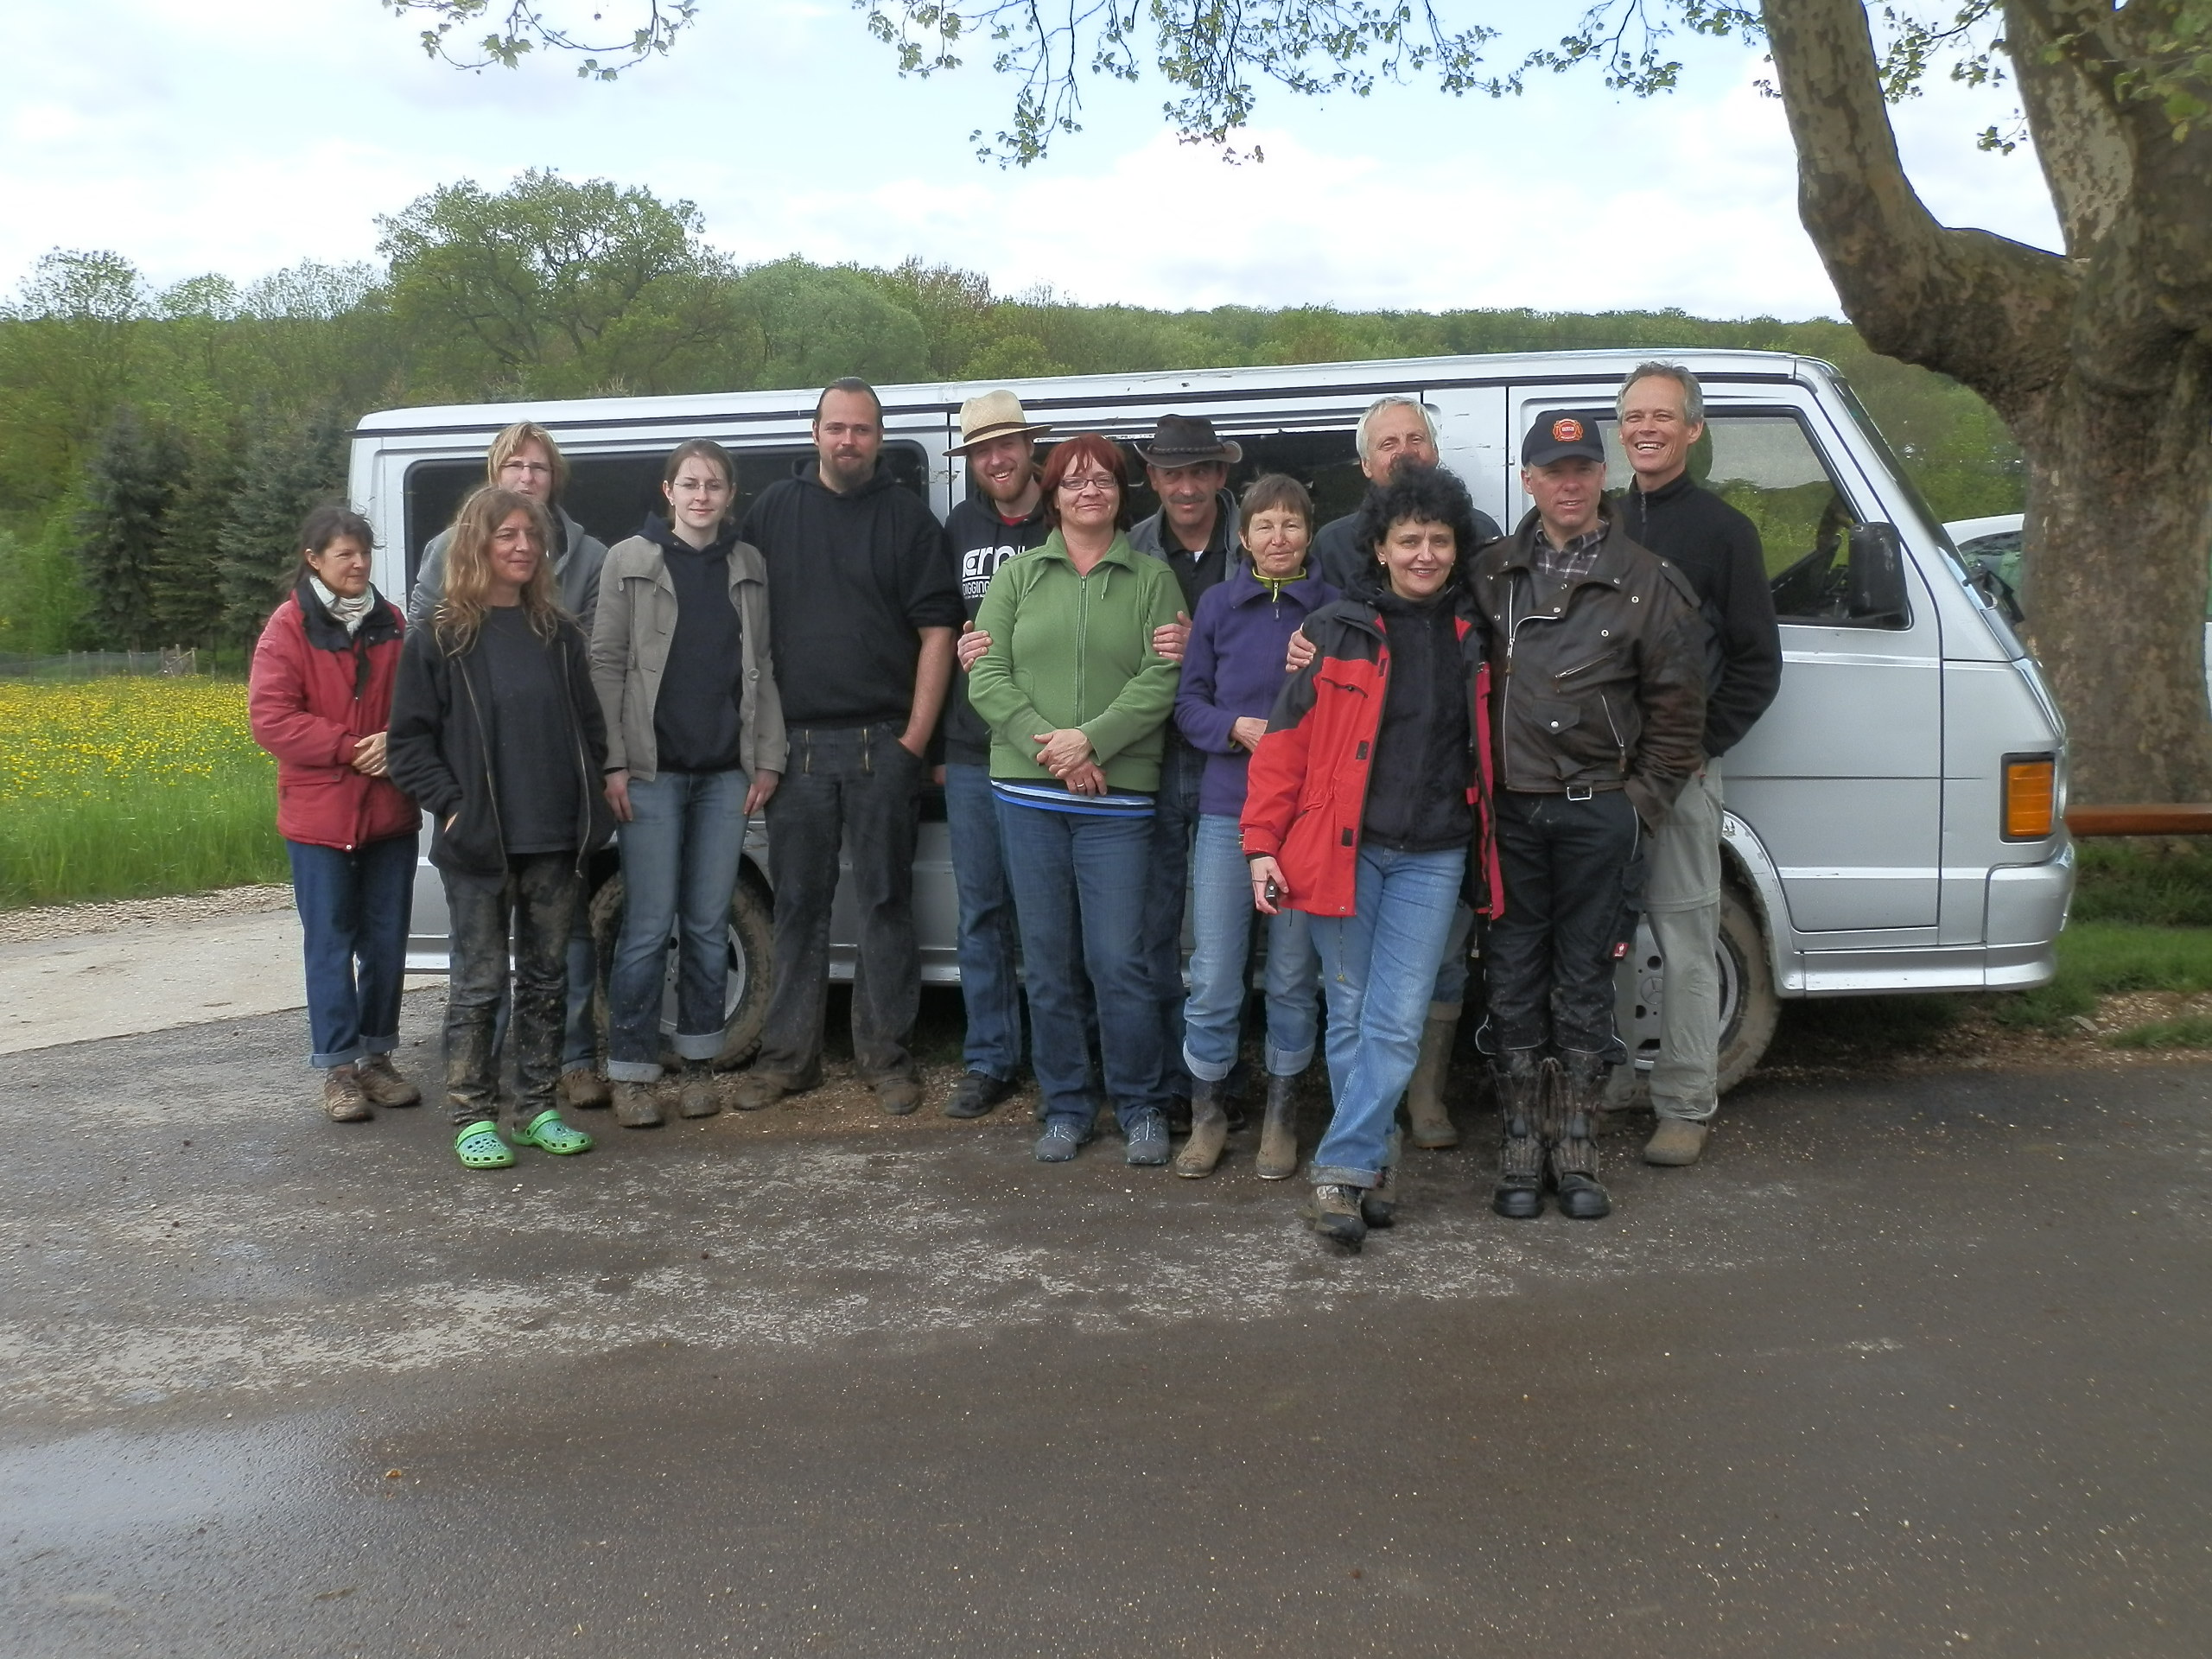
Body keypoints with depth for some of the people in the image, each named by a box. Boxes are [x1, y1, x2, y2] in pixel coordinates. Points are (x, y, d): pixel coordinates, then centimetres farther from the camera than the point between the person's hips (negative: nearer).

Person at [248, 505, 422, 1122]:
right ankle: (338, 1068, 10)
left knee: (387, 941, 9)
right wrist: (350, 749, -17)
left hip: (390, 811, 4)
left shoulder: (390, 623, 8)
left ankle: (377, 1057, 21)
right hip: (319, 814, -4)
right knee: (331, 944, 2)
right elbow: (270, 717, -10)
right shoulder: (288, 629, -4)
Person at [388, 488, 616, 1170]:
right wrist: (451, 806, -12)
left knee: (545, 980, 11)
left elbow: (589, 726, 13)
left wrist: (590, 808, 2)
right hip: (478, 846, -4)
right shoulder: (440, 639, 0)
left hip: (556, 843, 4)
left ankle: (537, 1108, 21)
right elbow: (410, 739, -1)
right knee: (478, 984, 2)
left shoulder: (558, 634, 11)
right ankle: (473, 1119, 10)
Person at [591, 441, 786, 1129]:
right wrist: (614, 762, -9)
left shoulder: (747, 565, 11)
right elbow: (606, 663, -1)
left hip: (725, 770, 3)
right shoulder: (630, 560, 2)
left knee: (709, 924, 7)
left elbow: (761, 667, 11)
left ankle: (698, 1061, 18)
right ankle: (632, 1071, 7)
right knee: (649, 927, -2)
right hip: (653, 770, -3)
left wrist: (768, 758, 4)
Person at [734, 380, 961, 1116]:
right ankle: (788, 1054, 16)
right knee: (797, 902, 7)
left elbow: (936, 631, 1)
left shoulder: (908, 516, 5)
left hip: (882, 743, -2)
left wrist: (915, 739, -6)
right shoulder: (775, 509, 10)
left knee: (885, 900, 4)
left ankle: (886, 1055, 13)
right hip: (795, 742, 2)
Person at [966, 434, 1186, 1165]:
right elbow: (987, 678, 2)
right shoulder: (1017, 576, 11)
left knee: (1119, 961, -5)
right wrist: (1048, 747, -11)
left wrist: (1090, 740, -16)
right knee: (1049, 963, 7)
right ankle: (1066, 1107, 20)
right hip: (1028, 793, 2)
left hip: (1117, 798, -2)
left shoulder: (1152, 579, 6)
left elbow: (1161, 681, -5)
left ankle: (1141, 1109, 12)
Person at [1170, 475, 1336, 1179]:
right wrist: (1238, 727, -11)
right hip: (1227, 811, 1)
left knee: (1293, 975, 8)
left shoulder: (1334, 608, 1)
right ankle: (1206, 1115, 18)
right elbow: (1189, 704, 6)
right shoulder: (1217, 605, 5)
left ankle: (1280, 1117, 23)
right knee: (1213, 978, 1)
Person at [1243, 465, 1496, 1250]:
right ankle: (1371, 1165, 18)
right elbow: (1286, 742, -1)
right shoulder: (1337, 629, 0)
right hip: (1341, 848, -1)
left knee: (1397, 1023, -4)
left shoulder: (1476, 635, 7)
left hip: (1432, 856, 1)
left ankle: (1342, 1172, 3)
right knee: (1351, 1016, 7)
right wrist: (1264, 844, -7)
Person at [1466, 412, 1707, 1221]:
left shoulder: (1648, 582, 3)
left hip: (1599, 813, -1)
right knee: (1514, 981, 4)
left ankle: (1576, 1152, 14)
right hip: (1507, 812, 1)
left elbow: (1678, 707, 5)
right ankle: (1521, 1151, 13)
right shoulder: (1491, 572, 7)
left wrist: (1643, 800, 1)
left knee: (1584, 984, 5)